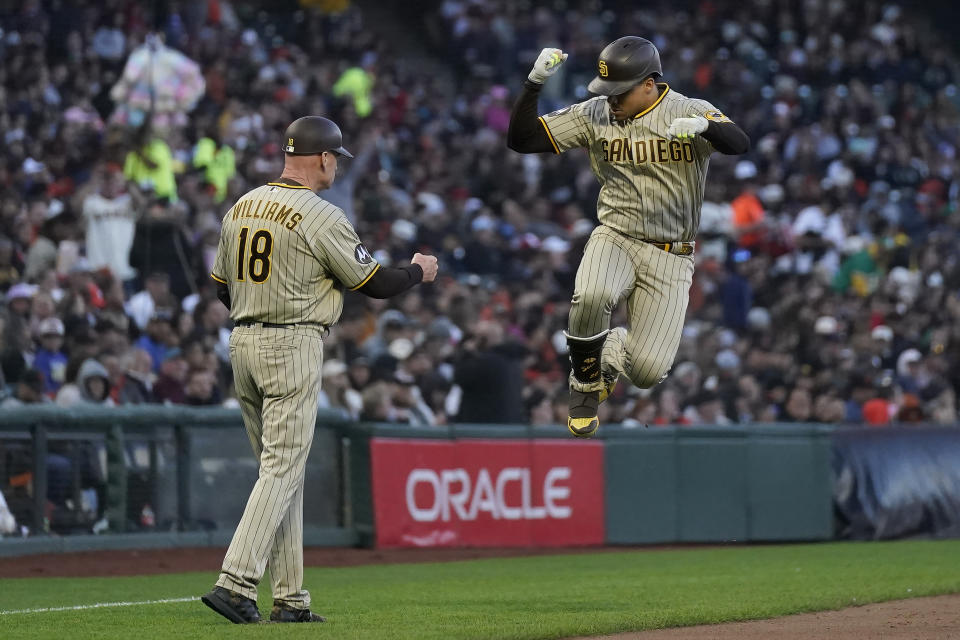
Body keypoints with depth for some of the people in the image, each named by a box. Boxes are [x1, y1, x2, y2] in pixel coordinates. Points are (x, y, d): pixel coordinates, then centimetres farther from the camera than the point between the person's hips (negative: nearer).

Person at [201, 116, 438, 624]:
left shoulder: (241, 207, 10)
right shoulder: (320, 216, -11)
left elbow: (222, 287, 17)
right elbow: (374, 283, -6)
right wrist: (418, 271, 13)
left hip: (241, 340, 8)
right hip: (293, 346, -8)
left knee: (280, 468, 11)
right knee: (283, 469, -7)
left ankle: (290, 600, 11)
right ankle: (235, 583, -18)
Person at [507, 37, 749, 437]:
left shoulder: (690, 113, -7)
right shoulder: (594, 115, -1)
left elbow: (739, 144, -25)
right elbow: (521, 139, -3)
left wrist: (705, 125, -47)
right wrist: (535, 83, -18)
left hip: (671, 257, -1)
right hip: (615, 239, 1)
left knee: (648, 371, -12)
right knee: (591, 297, -35)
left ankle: (610, 351, 27)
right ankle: (585, 383, -5)